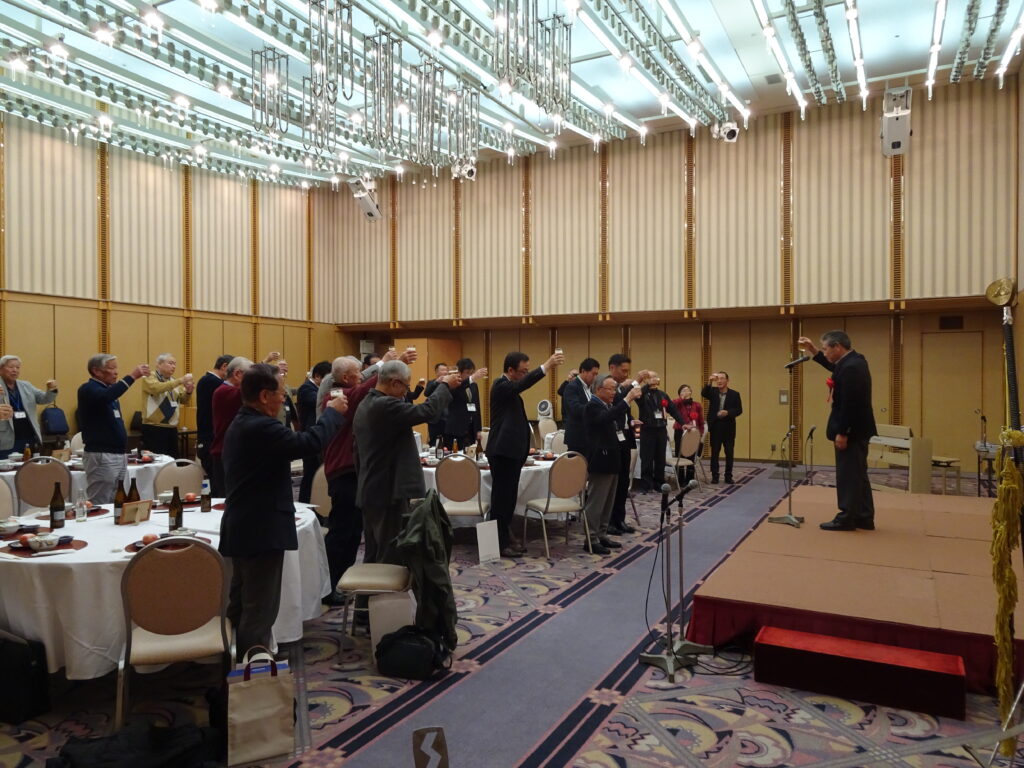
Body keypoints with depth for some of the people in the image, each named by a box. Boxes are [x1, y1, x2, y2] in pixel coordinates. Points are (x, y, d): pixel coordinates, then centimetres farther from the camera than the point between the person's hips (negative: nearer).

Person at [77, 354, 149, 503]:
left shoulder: (109, 390, 17)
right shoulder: (88, 389, -9)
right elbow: (106, 397, -33)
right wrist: (132, 376, -35)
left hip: (119, 454, 9)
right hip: (101, 456, -9)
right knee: (100, 506, -6)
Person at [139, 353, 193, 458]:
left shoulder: (174, 381, 16)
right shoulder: (149, 378, -5)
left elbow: (184, 401, 9)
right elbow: (157, 388, -26)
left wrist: (188, 391, -12)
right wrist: (180, 381, -32)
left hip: (172, 429, 7)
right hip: (154, 429, -6)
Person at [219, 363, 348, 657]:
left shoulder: (241, 423, 13)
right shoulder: (260, 427, -23)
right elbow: (309, 442, -28)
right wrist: (333, 412, -16)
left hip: (243, 528, 11)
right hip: (261, 530, -11)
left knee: (241, 604, 19)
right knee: (259, 608, -3)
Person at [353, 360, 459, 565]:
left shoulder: (364, 406, 14)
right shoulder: (385, 405, -19)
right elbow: (425, 411, -25)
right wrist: (446, 385, -11)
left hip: (370, 492, 10)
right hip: (389, 492, -10)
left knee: (375, 554, 16)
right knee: (392, 556, -4)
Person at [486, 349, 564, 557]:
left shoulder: (509, 387, 16)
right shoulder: (501, 385, -14)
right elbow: (522, 385, -36)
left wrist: (527, 428, 9)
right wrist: (546, 366, -43)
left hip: (511, 450, 10)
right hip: (502, 451, -10)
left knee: (509, 496, 14)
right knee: (501, 497, -4)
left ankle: (505, 536, 24)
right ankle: (499, 543, 2)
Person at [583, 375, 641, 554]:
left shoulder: (610, 405, 15)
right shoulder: (592, 406, -15)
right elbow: (606, 418, -35)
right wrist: (627, 400, -35)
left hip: (610, 459, 10)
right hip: (600, 460, -10)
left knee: (607, 502, 14)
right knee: (596, 502, -4)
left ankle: (601, 535, 23)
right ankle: (591, 540, 2)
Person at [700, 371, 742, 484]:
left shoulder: (734, 394, 1)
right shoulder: (713, 392, 3)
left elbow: (739, 410, -3)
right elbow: (703, 394, -19)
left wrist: (727, 413, -20)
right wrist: (710, 382, -34)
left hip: (728, 427, 0)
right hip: (715, 426, 0)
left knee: (729, 453, 5)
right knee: (714, 452, 4)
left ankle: (728, 476, 15)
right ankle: (715, 476, 11)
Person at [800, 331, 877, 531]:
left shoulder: (851, 368, -23)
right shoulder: (853, 360, 9)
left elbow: (849, 404, -25)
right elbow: (834, 367, 31)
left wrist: (842, 433, -21)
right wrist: (812, 350, 24)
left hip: (851, 431, -11)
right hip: (857, 429, 11)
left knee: (848, 475, -3)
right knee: (858, 475, 15)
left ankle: (847, 519, 5)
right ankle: (864, 518, 22)